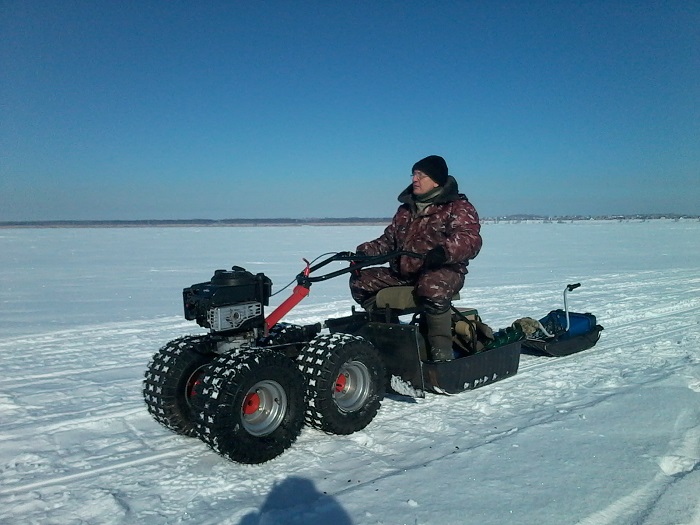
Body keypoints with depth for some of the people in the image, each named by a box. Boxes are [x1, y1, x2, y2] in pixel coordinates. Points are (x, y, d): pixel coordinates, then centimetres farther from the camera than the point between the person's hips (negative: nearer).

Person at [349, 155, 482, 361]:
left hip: (443, 270, -7)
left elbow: (470, 239, -18)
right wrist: (365, 252, 3)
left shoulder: (458, 207, -1)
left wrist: (444, 251, -39)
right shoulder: (406, 209, 20)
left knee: (432, 289, -41)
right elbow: (388, 240, 22)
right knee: (360, 281, -4)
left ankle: (442, 351, -26)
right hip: (402, 271, 7)